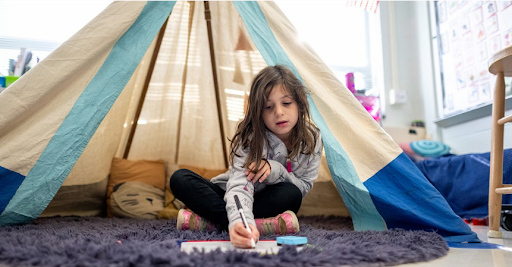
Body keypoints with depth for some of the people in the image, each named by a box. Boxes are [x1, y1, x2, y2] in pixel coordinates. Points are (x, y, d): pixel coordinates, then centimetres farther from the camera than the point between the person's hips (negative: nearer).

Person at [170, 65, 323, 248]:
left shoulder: (312, 139, -14)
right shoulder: (249, 138, -25)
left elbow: (304, 187, -12)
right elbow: (240, 184, -41)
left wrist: (275, 171, -32)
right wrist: (241, 221, -62)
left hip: (269, 201, 1)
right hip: (232, 200, -1)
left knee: (290, 195, -35)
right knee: (180, 179, -26)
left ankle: (209, 222, -31)